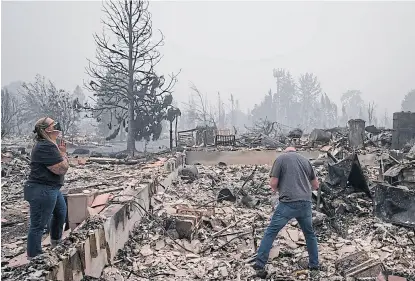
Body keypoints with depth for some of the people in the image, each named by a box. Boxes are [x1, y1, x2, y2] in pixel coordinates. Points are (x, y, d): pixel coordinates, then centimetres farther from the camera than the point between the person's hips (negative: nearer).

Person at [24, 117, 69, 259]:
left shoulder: (50, 144, 11)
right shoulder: (46, 147, -23)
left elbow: (62, 165, 17)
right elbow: (62, 169, -24)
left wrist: (62, 153, 1)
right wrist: (63, 153, -8)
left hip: (52, 189, 12)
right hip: (42, 192, -12)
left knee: (61, 212, 28)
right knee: (38, 226, -1)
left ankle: (56, 242, 48)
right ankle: (33, 257, 10)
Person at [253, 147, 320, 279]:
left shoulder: (281, 158, 4)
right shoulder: (305, 160, 16)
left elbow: (273, 183, -2)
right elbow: (316, 185, 22)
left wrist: (276, 189, 19)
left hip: (288, 203, -4)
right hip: (306, 203, 4)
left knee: (271, 232, 4)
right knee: (309, 234, 21)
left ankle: (259, 266, 3)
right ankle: (314, 268, 26)